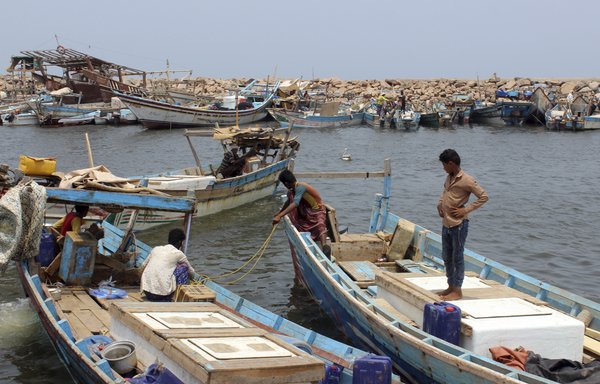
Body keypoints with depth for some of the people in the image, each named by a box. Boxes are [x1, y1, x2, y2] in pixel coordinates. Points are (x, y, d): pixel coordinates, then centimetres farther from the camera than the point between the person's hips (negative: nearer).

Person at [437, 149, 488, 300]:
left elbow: (484, 196, -15)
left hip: (458, 224, -9)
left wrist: (466, 210, -17)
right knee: (446, 257, 15)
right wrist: (440, 203, 11)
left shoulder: (466, 180, -15)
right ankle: (451, 286, 27)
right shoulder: (449, 177, 10)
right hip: (446, 223, 9)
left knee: (457, 257, -1)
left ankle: (457, 290, 7)